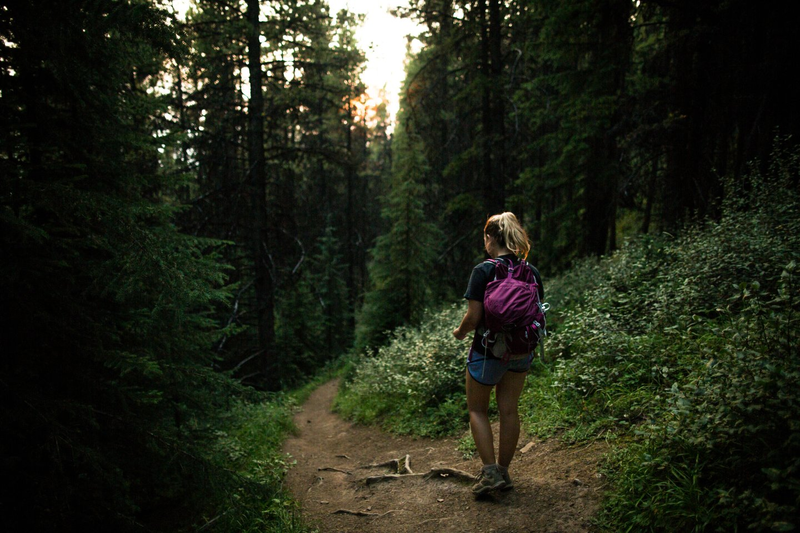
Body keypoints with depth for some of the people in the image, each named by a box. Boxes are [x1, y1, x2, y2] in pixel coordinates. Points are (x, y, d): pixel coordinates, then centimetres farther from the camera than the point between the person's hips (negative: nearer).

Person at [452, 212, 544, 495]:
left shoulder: (483, 271, -17)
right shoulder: (531, 272, 0)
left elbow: (474, 317, -19)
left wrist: (460, 331, 1)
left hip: (489, 350, -5)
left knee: (477, 410, 12)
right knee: (509, 410, 14)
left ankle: (490, 472, 4)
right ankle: (504, 473, 23)